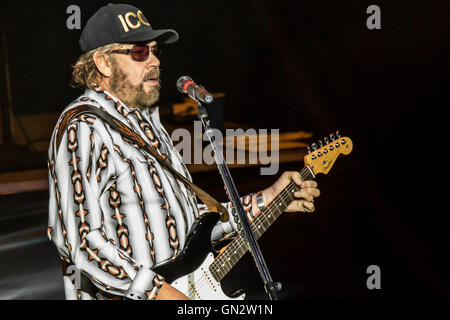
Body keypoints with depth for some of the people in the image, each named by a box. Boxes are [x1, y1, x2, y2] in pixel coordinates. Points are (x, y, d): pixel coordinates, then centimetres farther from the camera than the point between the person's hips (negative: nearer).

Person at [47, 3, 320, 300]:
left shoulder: (146, 123, 17)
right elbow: (76, 237, -19)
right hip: (124, 296, -7)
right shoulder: (83, 128, -10)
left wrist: (267, 200, 15)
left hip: (186, 288, 7)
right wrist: (158, 291, -19)